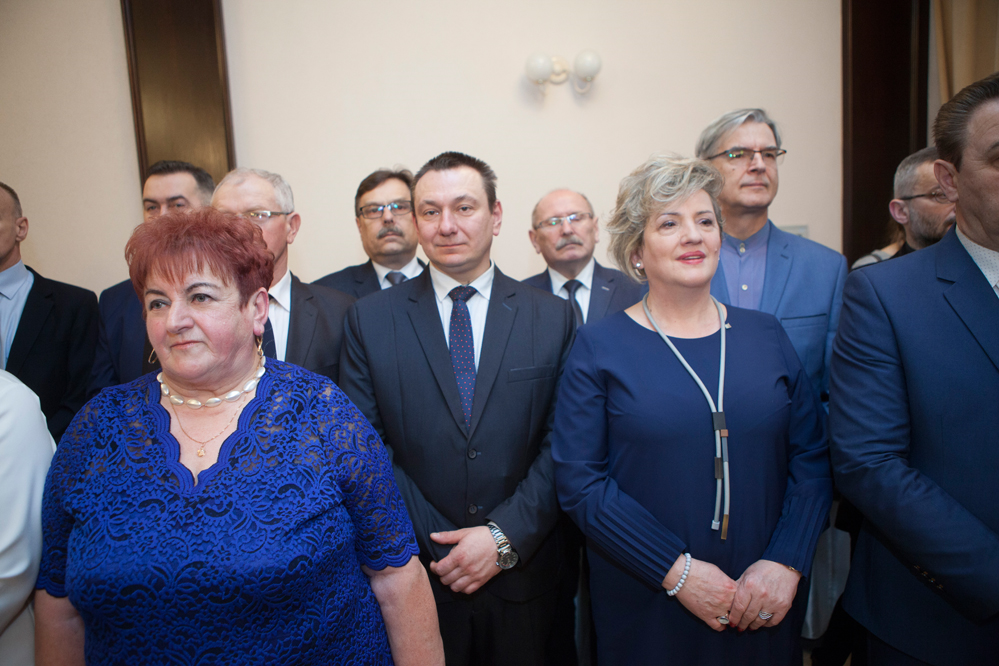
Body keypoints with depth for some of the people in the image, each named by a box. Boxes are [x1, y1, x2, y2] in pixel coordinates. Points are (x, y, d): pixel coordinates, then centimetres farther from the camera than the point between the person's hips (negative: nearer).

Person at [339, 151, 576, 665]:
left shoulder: (552, 318, -2)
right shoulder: (369, 319, -3)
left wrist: (505, 537, -13)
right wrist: (429, 544, -11)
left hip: (520, 573, 1)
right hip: (415, 574, 0)